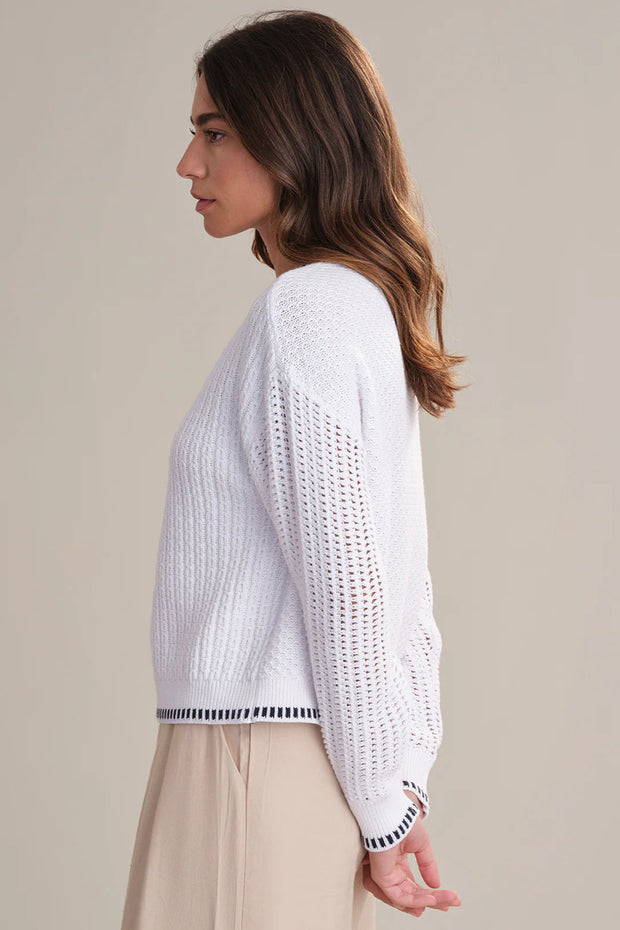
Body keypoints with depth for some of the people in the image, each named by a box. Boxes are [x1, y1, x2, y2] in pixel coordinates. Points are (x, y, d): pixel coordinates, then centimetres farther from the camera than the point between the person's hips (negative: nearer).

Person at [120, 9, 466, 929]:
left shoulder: (301, 312, -14)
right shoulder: (367, 304, 14)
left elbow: (344, 584, -17)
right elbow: (405, 585, 15)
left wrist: (380, 808, -12)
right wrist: (403, 781, 16)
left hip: (254, 747, -9)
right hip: (313, 749, 9)